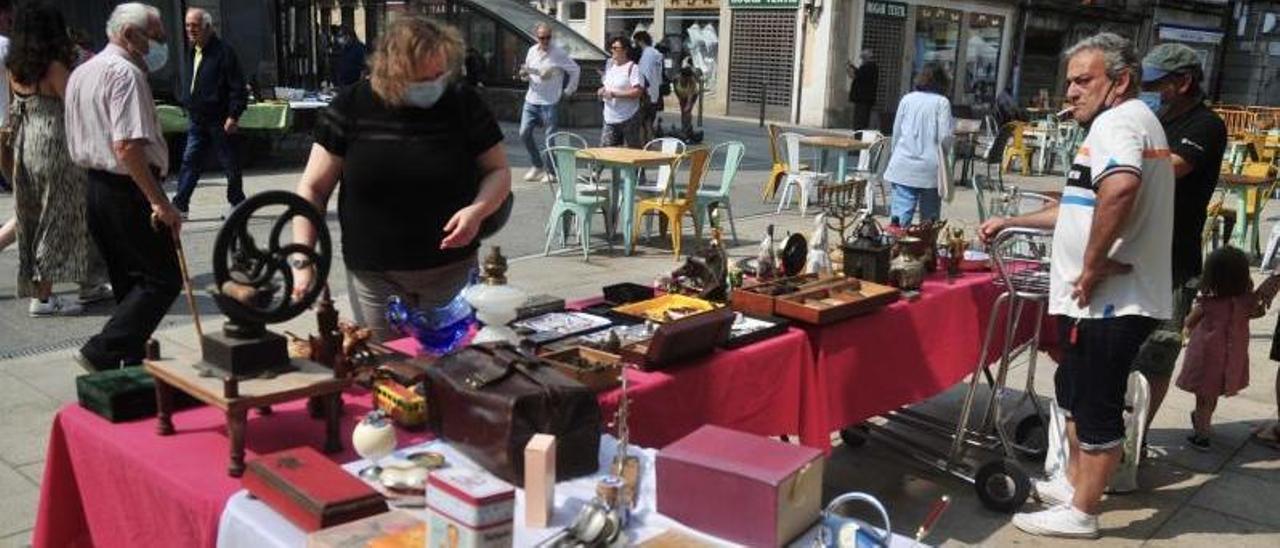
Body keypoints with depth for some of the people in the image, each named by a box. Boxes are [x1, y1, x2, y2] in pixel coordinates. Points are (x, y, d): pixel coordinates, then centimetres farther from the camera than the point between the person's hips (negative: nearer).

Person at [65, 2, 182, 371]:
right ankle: (102, 353, -10)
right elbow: (127, 146, -24)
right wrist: (160, 202, -25)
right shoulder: (125, 73, -15)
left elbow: (76, 143, 23)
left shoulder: (81, 73, 17)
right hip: (128, 189, -10)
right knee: (164, 278, -5)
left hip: (94, 185, 10)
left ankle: (133, 365, 21)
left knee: (128, 282, 16)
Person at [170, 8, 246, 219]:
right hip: (197, 120, 7)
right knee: (189, 161, 4)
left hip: (219, 121, -7)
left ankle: (236, 203, 18)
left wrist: (233, 116, -19)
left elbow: (238, 87, -15)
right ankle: (180, 205, 6)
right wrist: (189, 106, 16)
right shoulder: (193, 52, 12)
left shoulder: (223, 51, -12)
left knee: (229, 163, 5)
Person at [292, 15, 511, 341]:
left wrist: (478, 210, -17)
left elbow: (498, 171, 4)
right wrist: (303, 261, -8)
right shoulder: (352, 107, -6)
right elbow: (312, 188, -1)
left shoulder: (465, 104, -5)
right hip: (374, 276, 0)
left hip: (451, 272, 0)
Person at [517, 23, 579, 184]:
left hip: (550, 102, -5)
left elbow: (574, 70, -3)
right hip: (531, 99, 5)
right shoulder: (532, 51, 8)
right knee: (524, 133, 2)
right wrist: (524, 74, -4)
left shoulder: (558, 53, -8)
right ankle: (537, 166, 18)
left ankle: (552, 171, 11)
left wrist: (568, 90, -3)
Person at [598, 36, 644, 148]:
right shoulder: (610, 65, 14)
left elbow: (638, 92, -19)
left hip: (628, 118, -7)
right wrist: (602, 91, 4)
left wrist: (614, 94, -20)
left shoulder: (632, 67, -10)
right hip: (610, 118, 7)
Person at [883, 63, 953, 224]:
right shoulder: (942, 102, -4)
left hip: (903, 167, 2)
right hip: (930, 168, -2)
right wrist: (944, 154, 11)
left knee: (900, 215, -1)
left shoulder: (907, 99, 6)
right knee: (929, 220, 8)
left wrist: (894, 154, 24)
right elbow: (945, 137, -8)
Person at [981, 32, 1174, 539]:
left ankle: (1080, 513, 13)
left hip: (1107, 301, -11)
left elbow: (1119, 188, -37)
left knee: (1097, 407, 1)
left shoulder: (1117, 121, -15)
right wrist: (1012, 223, 25)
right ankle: (1074, 484, 36)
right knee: (1076, 395, 22)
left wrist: (1092, 265, -27)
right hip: (1110, 299, 11)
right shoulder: (1133, 122, 20)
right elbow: (1085, 210, 30)